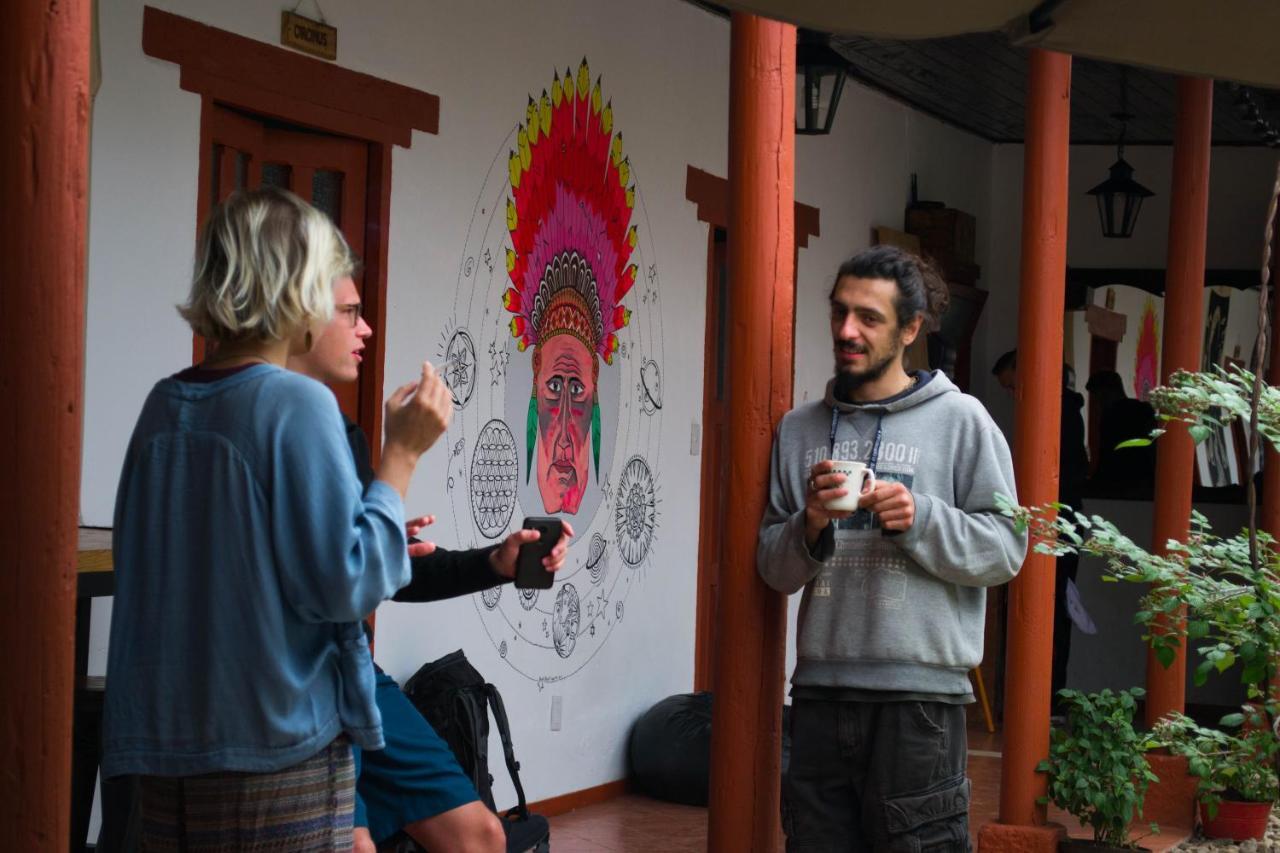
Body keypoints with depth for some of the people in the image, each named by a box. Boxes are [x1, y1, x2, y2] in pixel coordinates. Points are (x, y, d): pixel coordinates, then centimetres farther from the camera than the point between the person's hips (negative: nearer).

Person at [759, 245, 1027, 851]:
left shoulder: (959, 421, 2)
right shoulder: (799, 428, 11)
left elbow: (1004, 547, -1)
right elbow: (773, 568, 10)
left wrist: (919, 519, -14)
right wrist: (811, 526, -9)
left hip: (918, 692, -3)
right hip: (820, 687, 3)